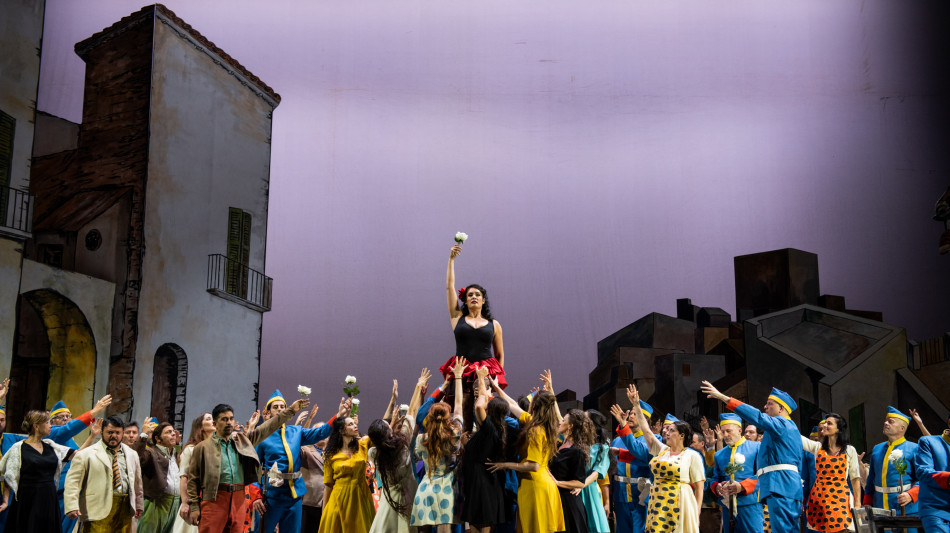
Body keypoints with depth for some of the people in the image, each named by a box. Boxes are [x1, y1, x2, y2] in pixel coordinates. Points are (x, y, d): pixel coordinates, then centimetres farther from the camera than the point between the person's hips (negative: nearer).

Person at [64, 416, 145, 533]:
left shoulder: (132, 454, 18)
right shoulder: (86, 454, 1)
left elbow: (137, 481, 25)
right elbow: (73, 480, -3)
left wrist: (139, 505, 24)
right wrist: (72, 506, -13)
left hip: (125, 509, 4)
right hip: (98, 510, -4)